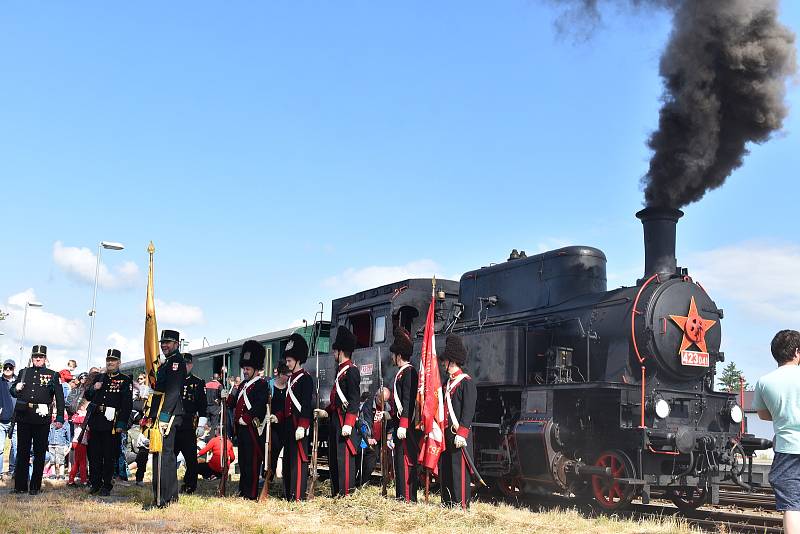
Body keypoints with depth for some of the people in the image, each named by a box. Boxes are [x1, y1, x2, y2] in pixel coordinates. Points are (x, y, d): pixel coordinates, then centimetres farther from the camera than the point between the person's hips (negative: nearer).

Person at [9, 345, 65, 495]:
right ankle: (20, 485, 13)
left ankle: (35, 486, 10)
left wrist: (60, 418, -6)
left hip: (42, 417, -3)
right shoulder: (24, 372, 13)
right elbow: (12, 391, 19)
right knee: (22, 451, 6)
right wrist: (16, 389, -6)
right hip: (23, 416, 3)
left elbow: (60, 397, 1)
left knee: (39, 452, 3)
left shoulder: (52, 375, 4)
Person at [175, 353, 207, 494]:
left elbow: (202, 406, 3)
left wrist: (201, 426, -4)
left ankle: (190, 485, 11)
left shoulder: (198, 383, 5)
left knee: (191, 458, 1)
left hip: (188, 427, -2)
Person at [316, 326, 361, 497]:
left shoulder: (351, 370, -12)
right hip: (335, 419, 10)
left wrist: (348, 424, -24)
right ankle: (336, 491, 21)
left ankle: (346, 492, -3)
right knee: (333, 456, 13)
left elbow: (354, 399, -18)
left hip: (345, 419, -10)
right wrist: (326, 412, 20)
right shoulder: (340, 370, 18)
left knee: (344, 456, -7)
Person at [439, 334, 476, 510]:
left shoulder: (466, 382, -9)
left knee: (459, 468, -6)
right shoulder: (448, 382, 18)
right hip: (446, 432, 9)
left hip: (459, 433, -9)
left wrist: (461, 433, -21)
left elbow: (468, 410, -16)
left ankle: (462, 504, -2)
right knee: (445, 468, 11)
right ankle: (447, 502, 19)